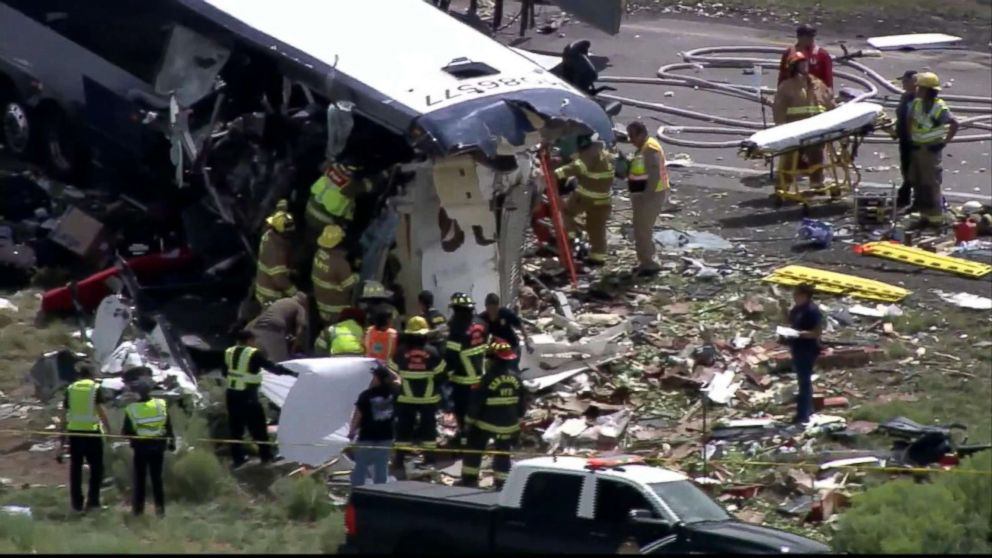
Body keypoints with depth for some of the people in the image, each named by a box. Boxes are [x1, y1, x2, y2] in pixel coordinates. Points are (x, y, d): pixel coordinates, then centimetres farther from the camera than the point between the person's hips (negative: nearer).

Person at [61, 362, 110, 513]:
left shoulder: (71, 389, 8)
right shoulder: (95, 388, -3)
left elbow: (64, 414, 9)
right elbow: (101, 410, -13)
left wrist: (63, 436, 15)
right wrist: (109, 430, -11)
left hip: (74, 431, 3)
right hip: (92, 431, -3)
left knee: (75, 468, 9)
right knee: (96, 468, 6)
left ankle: (76, 503, 9)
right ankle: (93, 500, -1)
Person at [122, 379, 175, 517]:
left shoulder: (131, 409, -9)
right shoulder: (161, 405, -4)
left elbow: (126, 431, -7)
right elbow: (169, 427, 1)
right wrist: (171, 441, 11)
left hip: (140, 447, -2)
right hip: (158, 445, 2)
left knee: (139, 477, 9)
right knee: (157, 477, 9)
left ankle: (138, 508, 9)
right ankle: (160, 508, 7)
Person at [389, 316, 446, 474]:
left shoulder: (400, 352, -10)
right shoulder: (432, 352, -9)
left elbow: (391, 374, -1)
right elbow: (440, 375, -3)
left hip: (405, 398, 0)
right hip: (429, 398, 0)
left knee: (404, 427, 8)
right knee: (428, 426, 13)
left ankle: (399, 459, 5)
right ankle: (429, 458, 15)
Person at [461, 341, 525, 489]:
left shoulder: (488, 378, -19)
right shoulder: (516, 377, -2)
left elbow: (476, 402, -13)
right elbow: (521, 403, 8)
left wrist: (470, 421, 0)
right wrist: (518, 423, 18)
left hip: (486, 423, -4)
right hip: (508, 425, 4)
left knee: (474, 449, 13)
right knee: (503, 453, 14)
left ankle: (469, 479, 16)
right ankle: (501, 483, 13)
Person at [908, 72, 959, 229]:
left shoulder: (939, 107, -18)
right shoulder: (917, 103, 5)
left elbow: (954, 124, -23)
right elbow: (910, 120, 21)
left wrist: (945, 142, -18)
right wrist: (911, 137, 14)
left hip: (931, 149, -8)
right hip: (917, 149, 8)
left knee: (931, 184, -6)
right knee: (919, 183, 11)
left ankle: (936, 218, 1)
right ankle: (925, 216, 21)